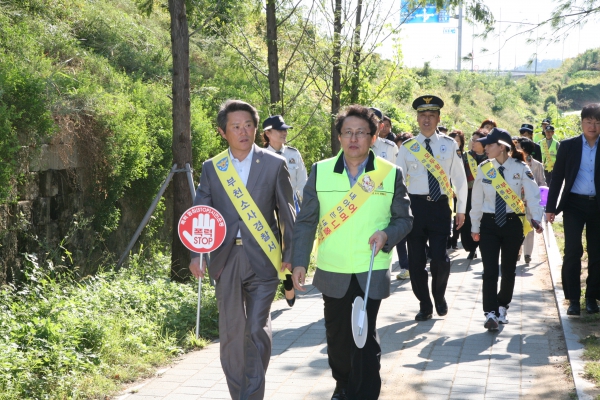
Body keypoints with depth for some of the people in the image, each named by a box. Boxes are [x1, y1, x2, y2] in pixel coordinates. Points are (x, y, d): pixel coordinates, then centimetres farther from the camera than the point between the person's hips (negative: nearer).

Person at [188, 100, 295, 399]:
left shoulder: (274, 164, 1)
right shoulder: (212, 168, 6)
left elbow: (286, 212, 4)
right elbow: (200, 213, 4)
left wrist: (290, 255, 1)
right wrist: (196, 254, -8)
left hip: (262, 258, -2)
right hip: (226, 259, 2)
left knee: (257, 329, -5)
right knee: (230, 331, 8)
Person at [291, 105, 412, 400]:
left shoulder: (391, 174, -1)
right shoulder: (320, 171, 1)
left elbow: (404, 218, 5)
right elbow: (306, 221, 4)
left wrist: (387, 234, -16)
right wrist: (299, 262, -3)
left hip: (371, 273, -2)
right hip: (333, 273, 2)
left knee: (365, 339, -5)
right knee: (337, 337, 16)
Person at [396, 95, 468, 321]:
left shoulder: (449, 145, 4)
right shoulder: (407, 148, 4)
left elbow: (460, 179, 8)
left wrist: (461, 209, 6)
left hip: (440, 206, -1)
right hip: (415, 206, 1)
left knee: (440, 257, -11)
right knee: (416, 259, 5)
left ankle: (439, 296, 18)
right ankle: (424, 305, 22)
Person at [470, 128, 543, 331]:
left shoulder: (521, 168, -7)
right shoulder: (483, 168, -1)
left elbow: (533, 196, -14)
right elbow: (477, 199, 4)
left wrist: (536, 218, -29)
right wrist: (475, 227, 7)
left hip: (513, 223, 0)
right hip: (489, 224, 1)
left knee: (508, 269, 12)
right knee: (490, 270, -9)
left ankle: (502, 307, 32)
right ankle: (491, 314, -8)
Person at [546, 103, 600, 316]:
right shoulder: (568, 145, 0)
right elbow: (557, 177, 2)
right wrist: (550, 207, -1)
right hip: (574, 204, -1)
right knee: (573, 251, -5)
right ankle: (573, 299, 2)